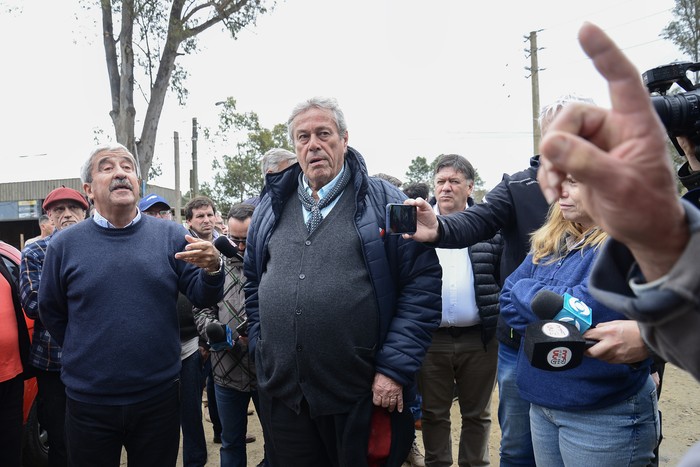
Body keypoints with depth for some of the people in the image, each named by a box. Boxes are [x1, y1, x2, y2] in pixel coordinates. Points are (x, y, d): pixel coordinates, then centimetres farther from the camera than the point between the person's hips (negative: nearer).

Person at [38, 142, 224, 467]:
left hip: (159, 399, 0)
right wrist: (85, 355, 8)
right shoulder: (65, 245, -2)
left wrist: (212, 270, -25)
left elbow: (202, 298, -5)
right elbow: (51, 313, 7)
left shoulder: (171, 236, -3)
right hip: (88, 403, 0)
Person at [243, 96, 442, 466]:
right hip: (280, 392, 4)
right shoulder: (272, 206, 10)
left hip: (360, 397, -3)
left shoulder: (383, 202, -4)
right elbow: (253, 282, 18)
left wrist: (395, 368, -13)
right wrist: (260, 346, 11)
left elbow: (423, 282, -9)